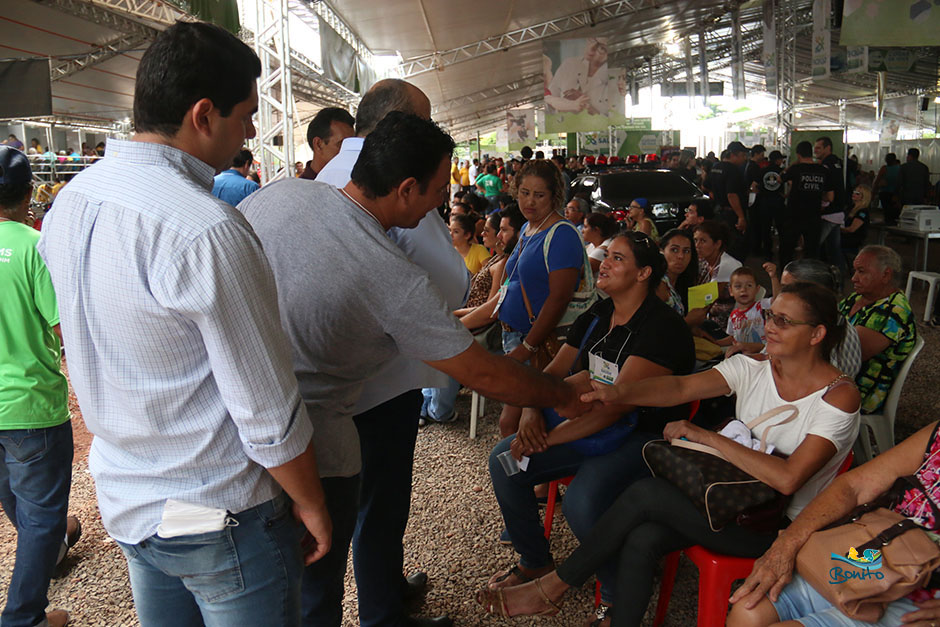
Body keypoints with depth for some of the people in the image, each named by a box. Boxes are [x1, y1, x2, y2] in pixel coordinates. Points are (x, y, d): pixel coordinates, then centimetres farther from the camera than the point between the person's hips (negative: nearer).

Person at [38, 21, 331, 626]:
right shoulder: (206, 231, -28)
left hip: (124, 501, 8)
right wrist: (311, 505, -8)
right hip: (218, 520, -8)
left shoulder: (69, 202, -1)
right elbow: (269, 417, -23)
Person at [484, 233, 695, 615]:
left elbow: (617, 404, -25)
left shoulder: (662, 327, -18)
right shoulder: (596, 317, 9)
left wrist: (549, 437, -25)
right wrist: (531, 410, -12)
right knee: (504, 461, -4)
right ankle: (534, 562, 17)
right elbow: (554, 371, 10)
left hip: (642, 437, -8)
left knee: (582, 502, -34)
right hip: (590, 428, 8)